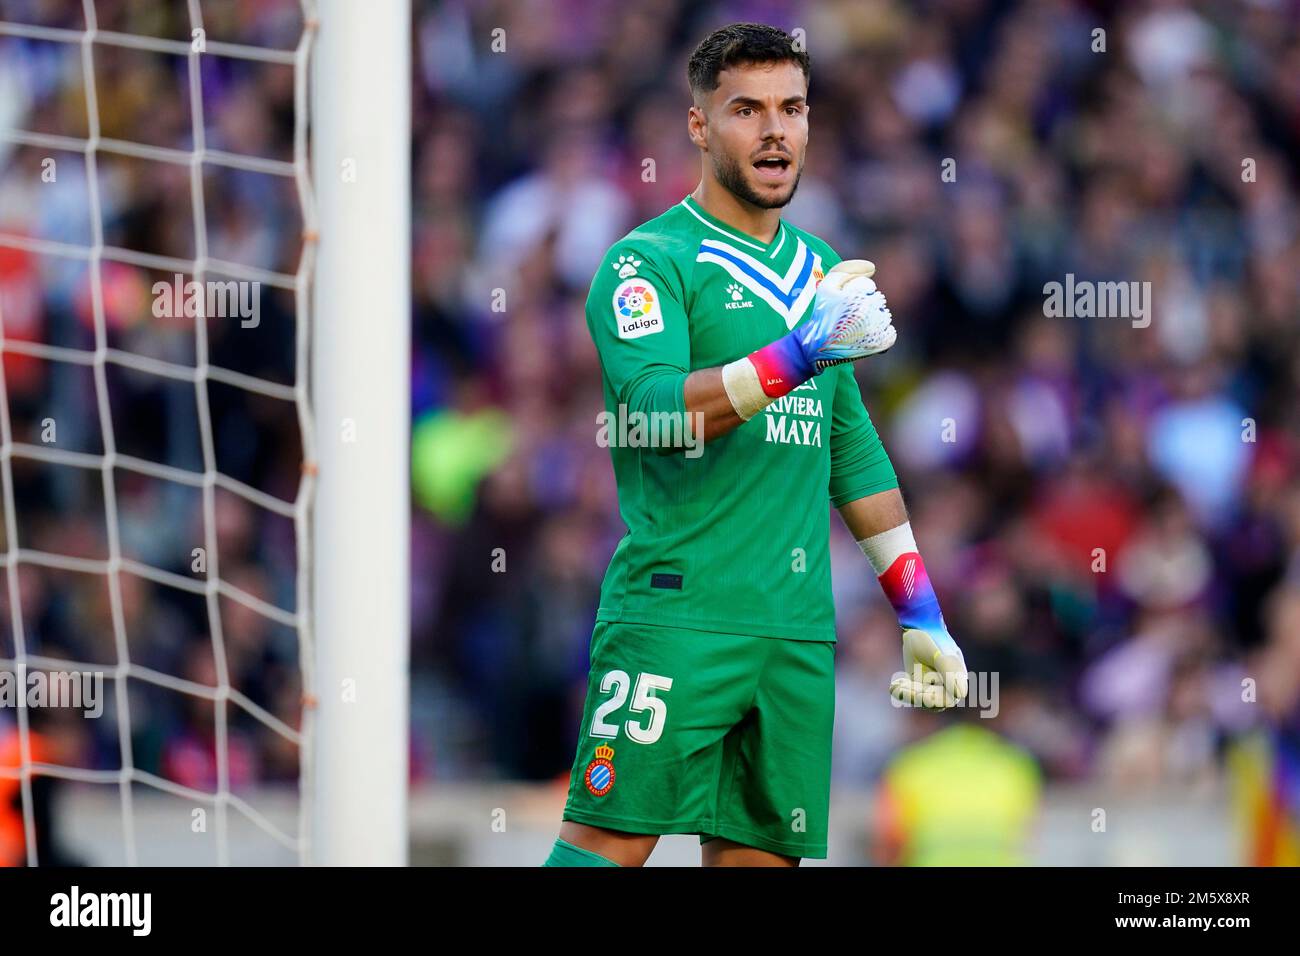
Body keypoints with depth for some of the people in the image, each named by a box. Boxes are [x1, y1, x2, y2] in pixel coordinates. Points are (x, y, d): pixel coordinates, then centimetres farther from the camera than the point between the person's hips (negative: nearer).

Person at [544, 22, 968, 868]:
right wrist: (801, 353, -28)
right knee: (612, 838, -13)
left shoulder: (820, 271, 19)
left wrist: (921, 612, 21)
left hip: (801, 630, 6)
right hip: (677, 612, -6)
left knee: (761, 853, 3)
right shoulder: (649, 261, -3)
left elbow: (854, 452, 25)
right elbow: (653, 409, -19)